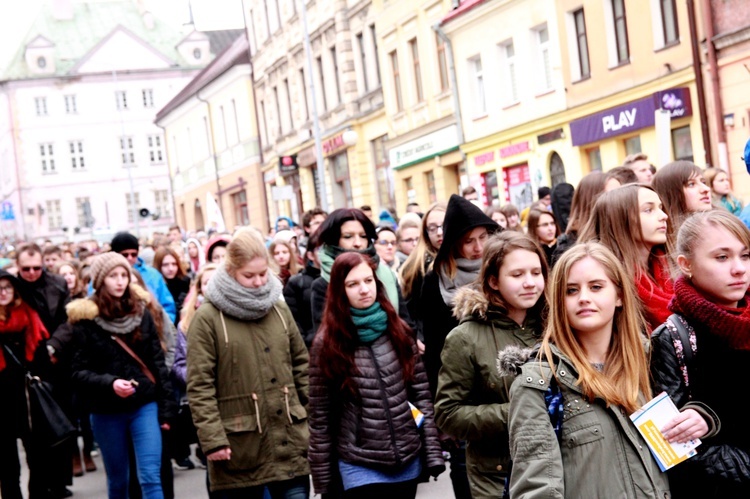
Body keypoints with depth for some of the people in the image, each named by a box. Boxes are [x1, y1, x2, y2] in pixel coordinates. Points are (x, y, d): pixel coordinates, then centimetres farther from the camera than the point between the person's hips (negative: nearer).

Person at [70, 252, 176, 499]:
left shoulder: (141, 312, 2)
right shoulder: (86, 320, -5)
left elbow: (158, 363, 4)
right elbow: (80, 372, -6)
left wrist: (166, 409, 1)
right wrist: (110, 383, -24)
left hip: (145, 406, 1)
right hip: (107, 413, 0)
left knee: (151, 478, -8)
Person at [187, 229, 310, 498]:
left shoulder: (279, 308, 11)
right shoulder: (208, 317, -6)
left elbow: (301, 364, 16)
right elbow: (199, 386, -9)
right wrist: (212, 440, -14)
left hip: (289, 441, 4)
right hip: (239, 448, -4)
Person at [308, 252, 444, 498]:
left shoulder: (398, 332, 4)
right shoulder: (327, 343, -5)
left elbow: (422, 395, 6)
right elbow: (320, 416, -2)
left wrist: (433, 452, 1)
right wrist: (323, 477, -1)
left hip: (408, 461, 3)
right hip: (360, 467, -3)